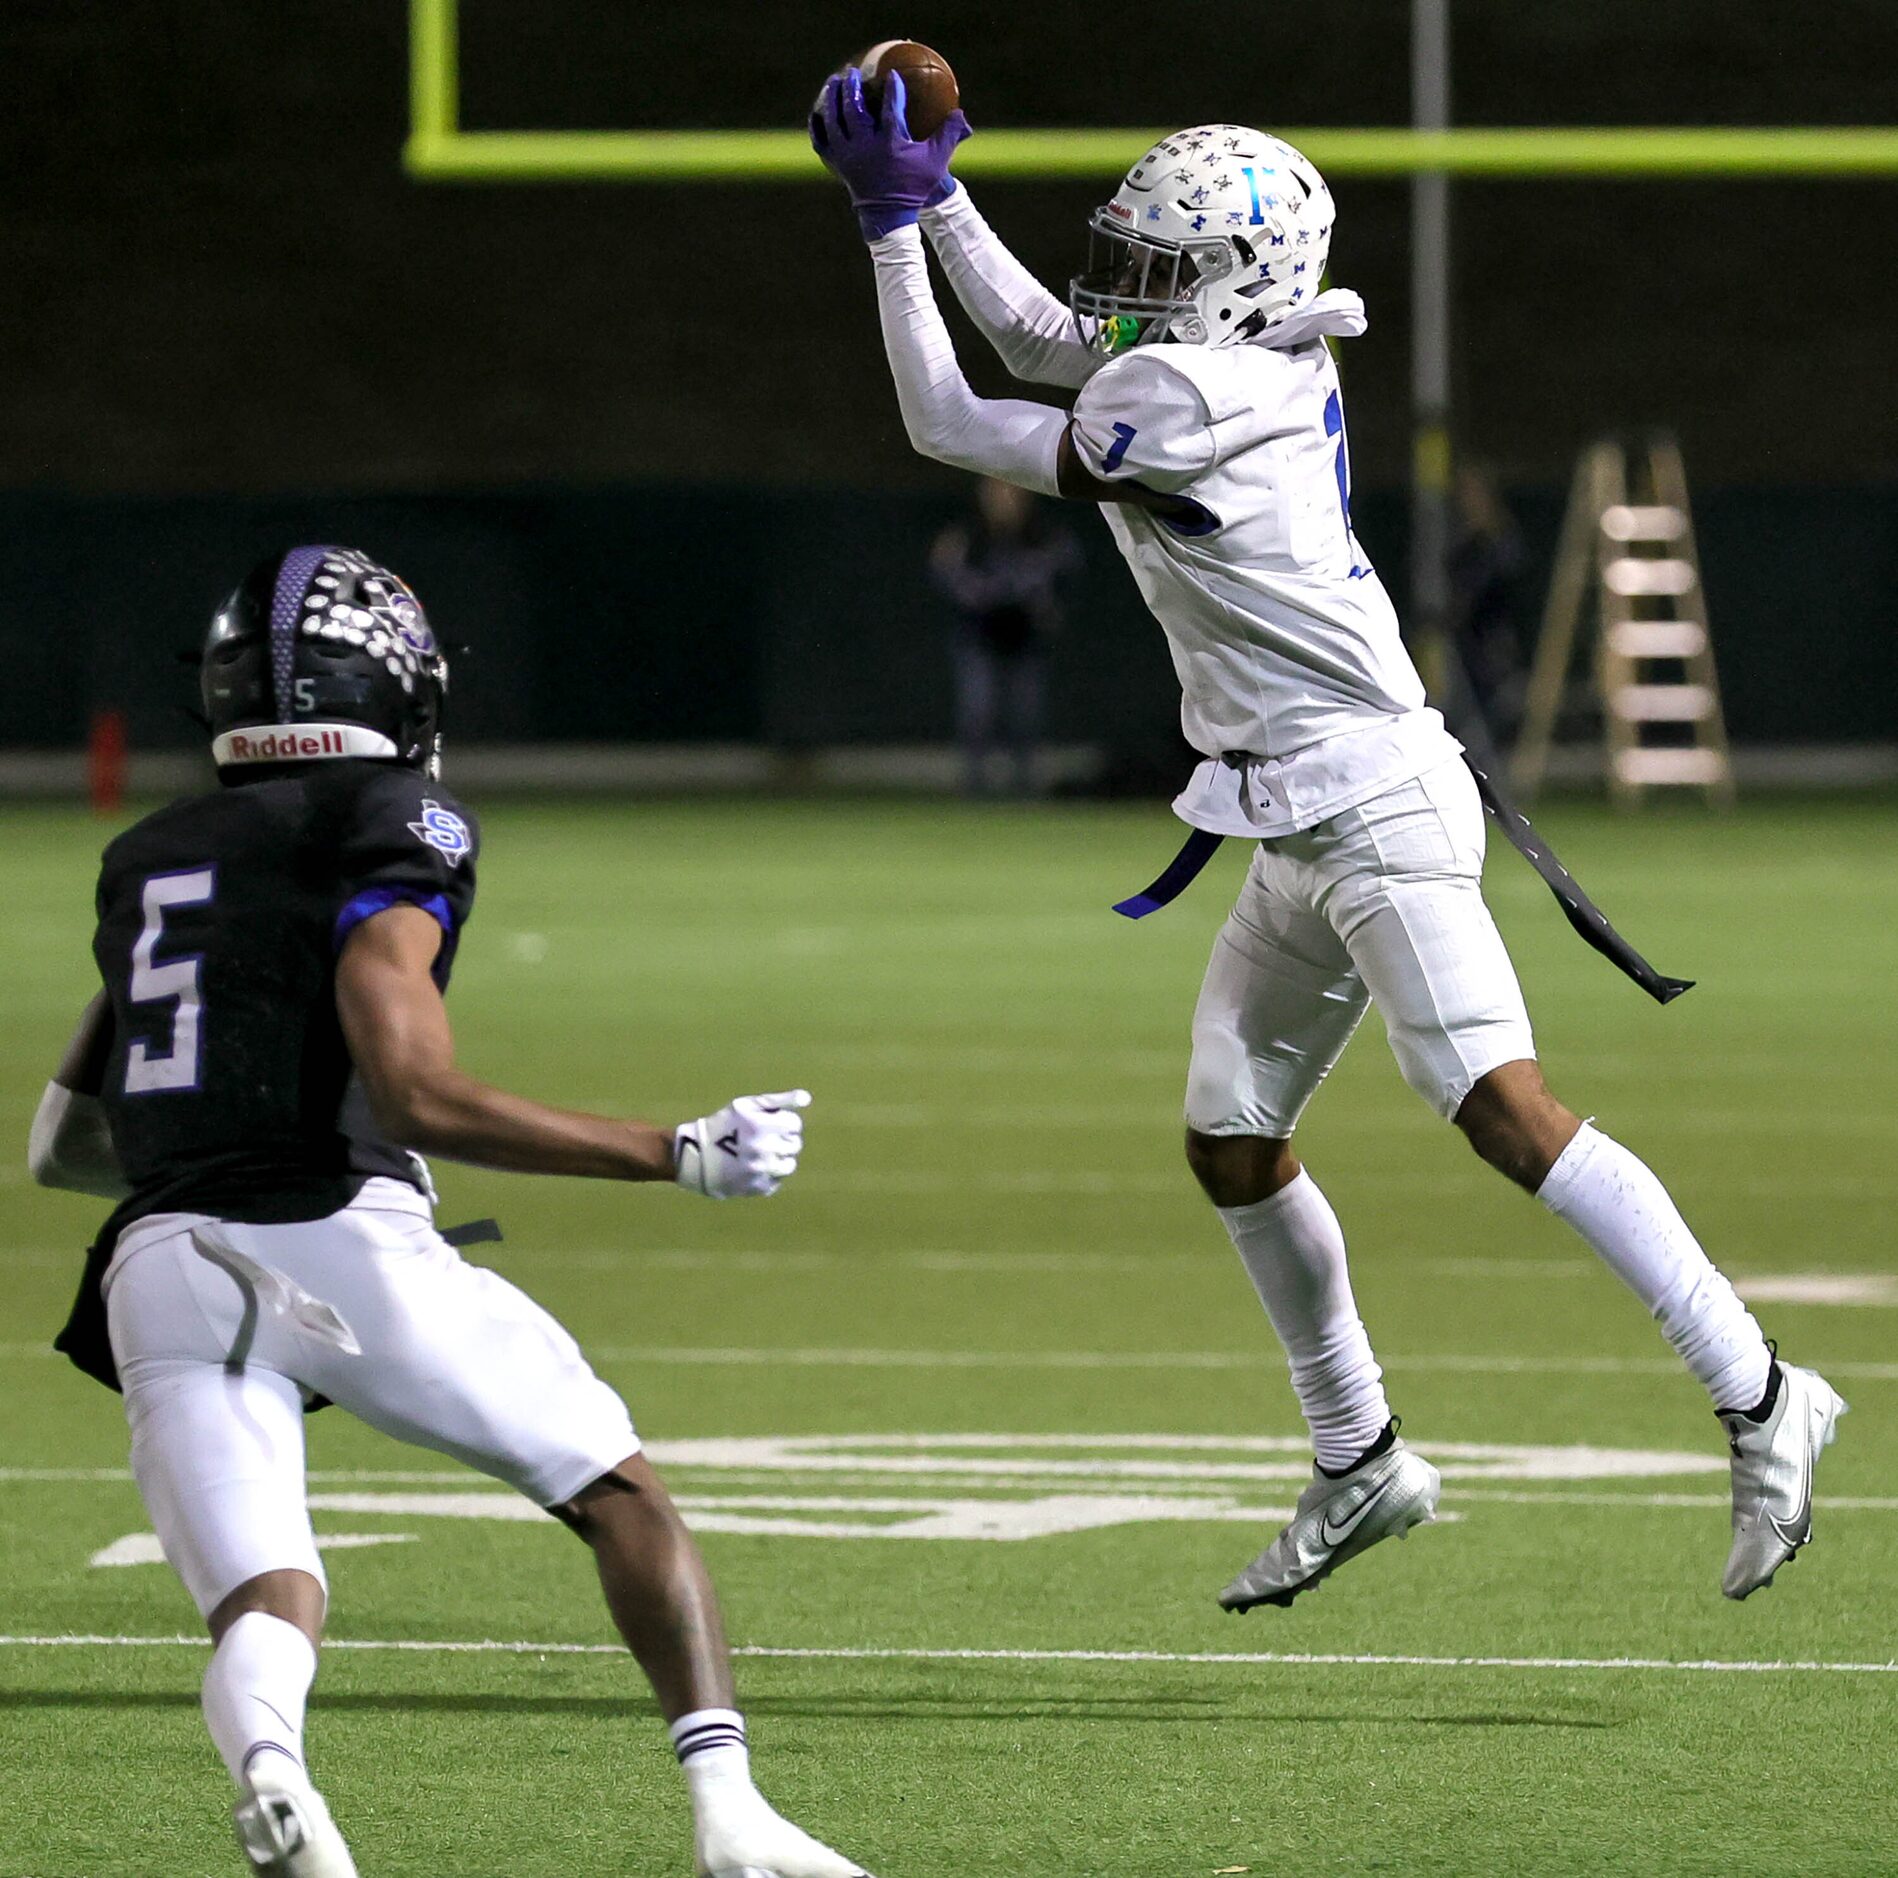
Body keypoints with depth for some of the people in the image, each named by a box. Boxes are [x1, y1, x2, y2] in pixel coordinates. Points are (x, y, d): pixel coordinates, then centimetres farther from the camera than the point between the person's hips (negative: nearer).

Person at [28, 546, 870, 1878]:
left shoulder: (146, 864, 23)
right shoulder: (389, 828, 3)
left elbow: (66, 1146, 27)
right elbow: (417, 1098, -10)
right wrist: (682, 1157, -7)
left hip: (160, 1268, 5)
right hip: (334, 1233, -5)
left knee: (267, 1611, -3)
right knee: (618, 1494, 12)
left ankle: (267, 1764, -38)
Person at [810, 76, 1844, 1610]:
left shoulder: (1186, 401, -18)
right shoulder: (1251, 361, 9)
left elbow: (953, 430, -7)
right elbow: (1047, 345, 27)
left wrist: (894, 222, -2)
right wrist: (932, 194, 21)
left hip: (1375, 804, -10)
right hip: (1304, 834, 10)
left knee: (1500, 1108, -19)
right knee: (1233, 1142, 13)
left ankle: (1757, 1397, -19)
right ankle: (1361, 1463, 25)